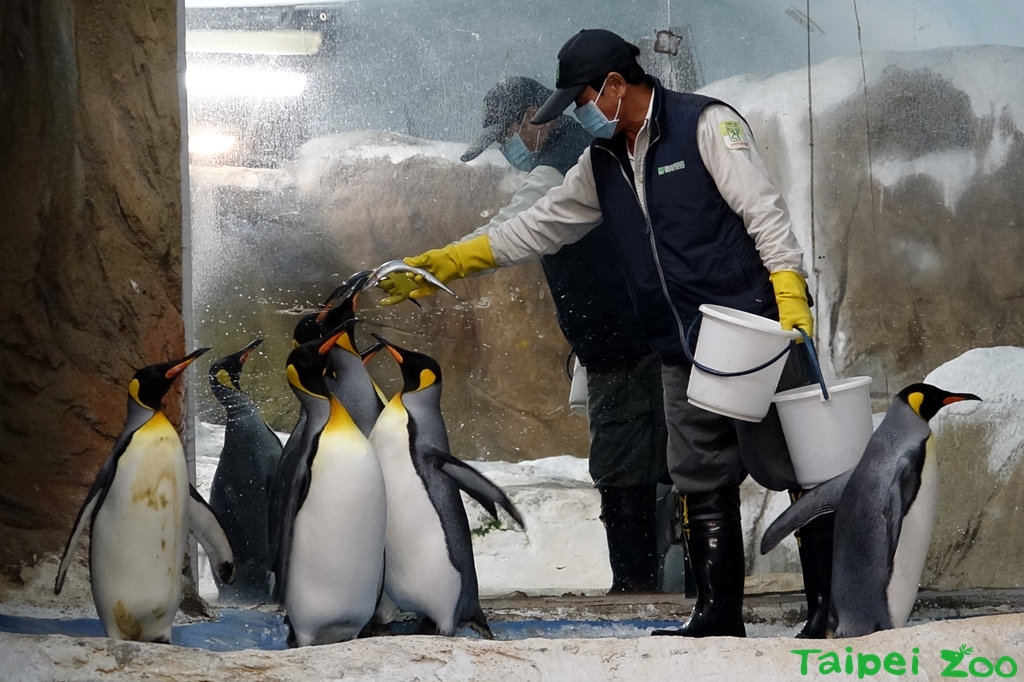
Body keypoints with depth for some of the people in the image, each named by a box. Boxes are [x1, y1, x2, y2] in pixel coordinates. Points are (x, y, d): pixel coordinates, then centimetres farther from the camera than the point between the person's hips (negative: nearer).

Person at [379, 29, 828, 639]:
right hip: (684, 354, 8)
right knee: (702, 485, 6)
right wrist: (441, 264, 19)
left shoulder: (706, 125, -5)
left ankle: (833, 607, -4)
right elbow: (539, 227, 23)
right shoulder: (603, 164, 18)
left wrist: (792, 303, -22)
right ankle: (719, 614, 12)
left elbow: (764, 212, -11)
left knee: (799, 472, -6)